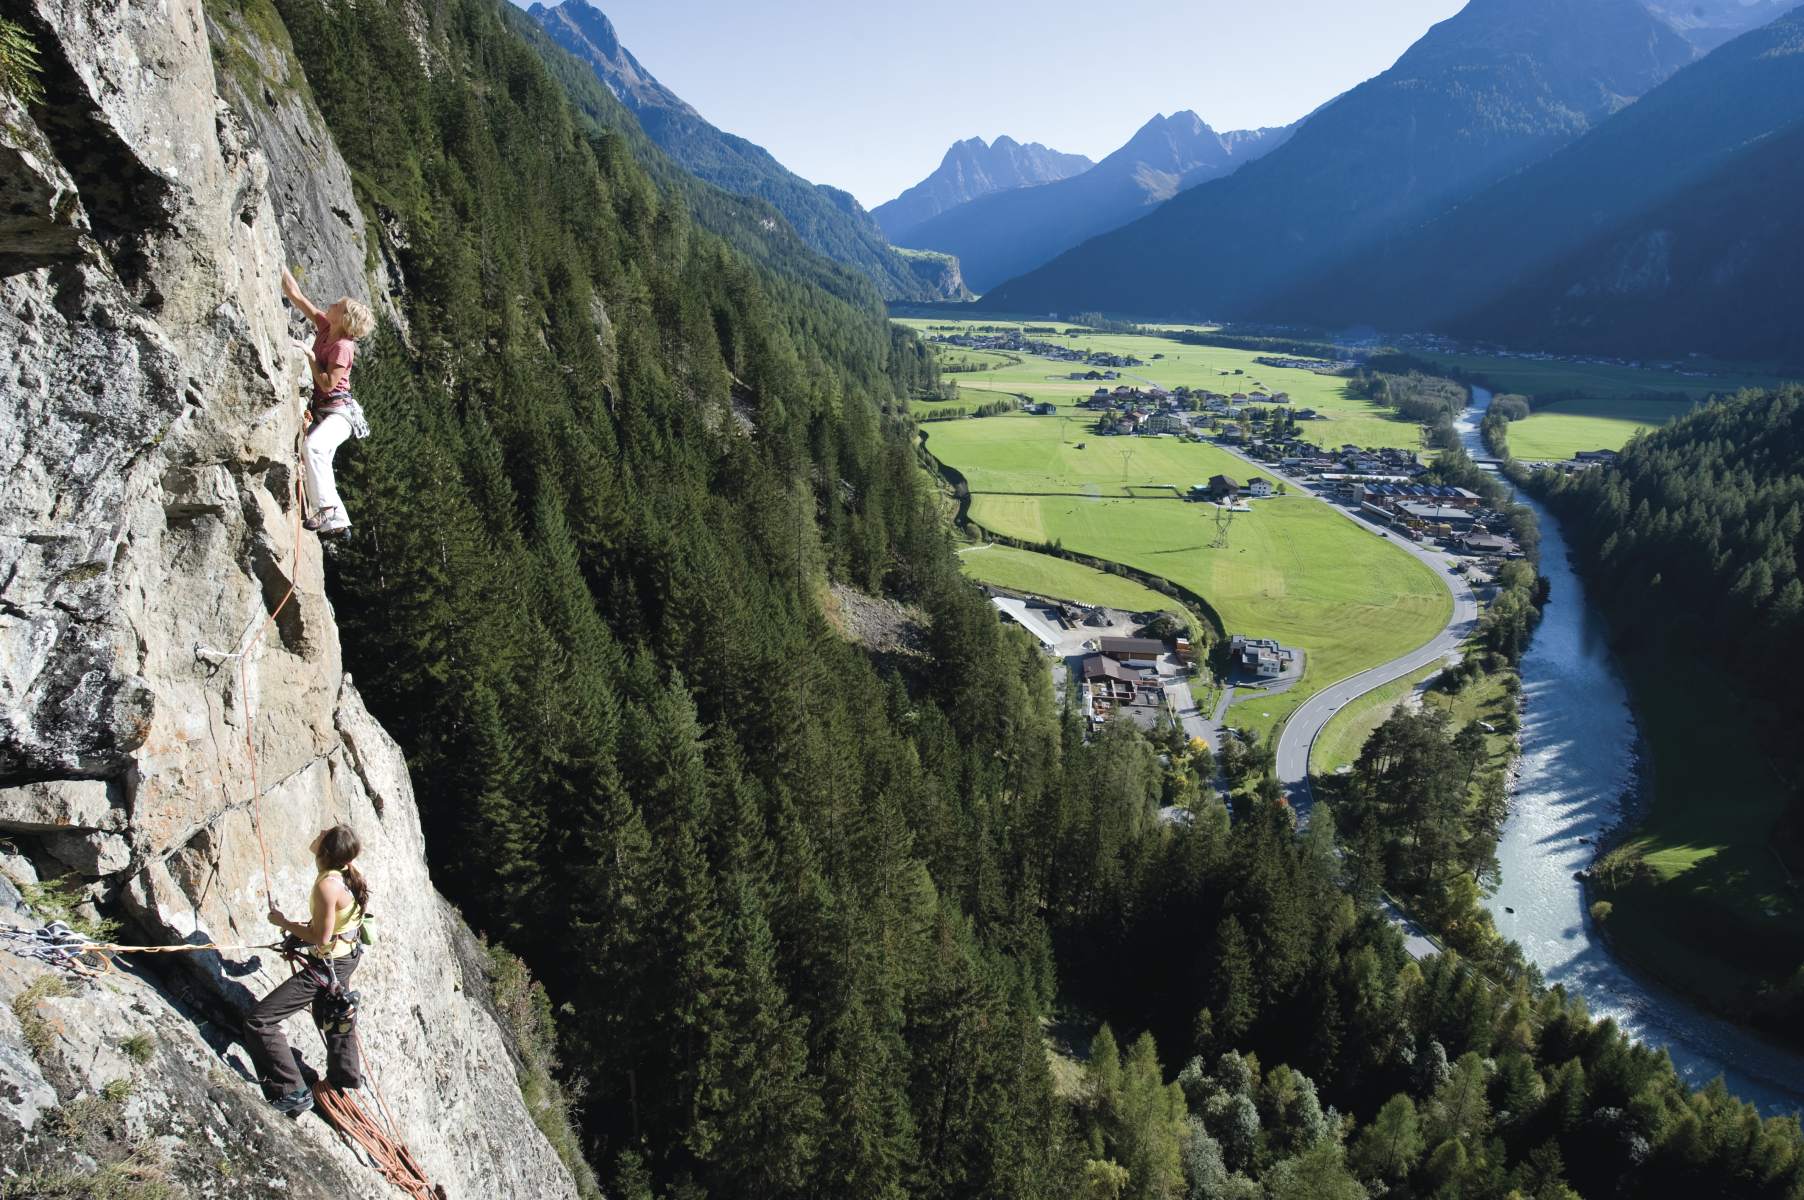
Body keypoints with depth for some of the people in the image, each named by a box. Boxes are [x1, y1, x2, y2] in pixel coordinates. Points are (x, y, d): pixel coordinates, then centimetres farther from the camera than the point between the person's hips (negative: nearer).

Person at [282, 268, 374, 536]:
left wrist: (309, 354, -15)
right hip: (320, 410, 9)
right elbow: (295, 295, 10)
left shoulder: (343, 346, -15)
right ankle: (336, 521, 13)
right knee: (319, 465, 6)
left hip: (339, 411, -9)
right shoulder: (324, 327, 6)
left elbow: (328, 384, -19)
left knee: (314, 445, -34)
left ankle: (326, 507, -30)